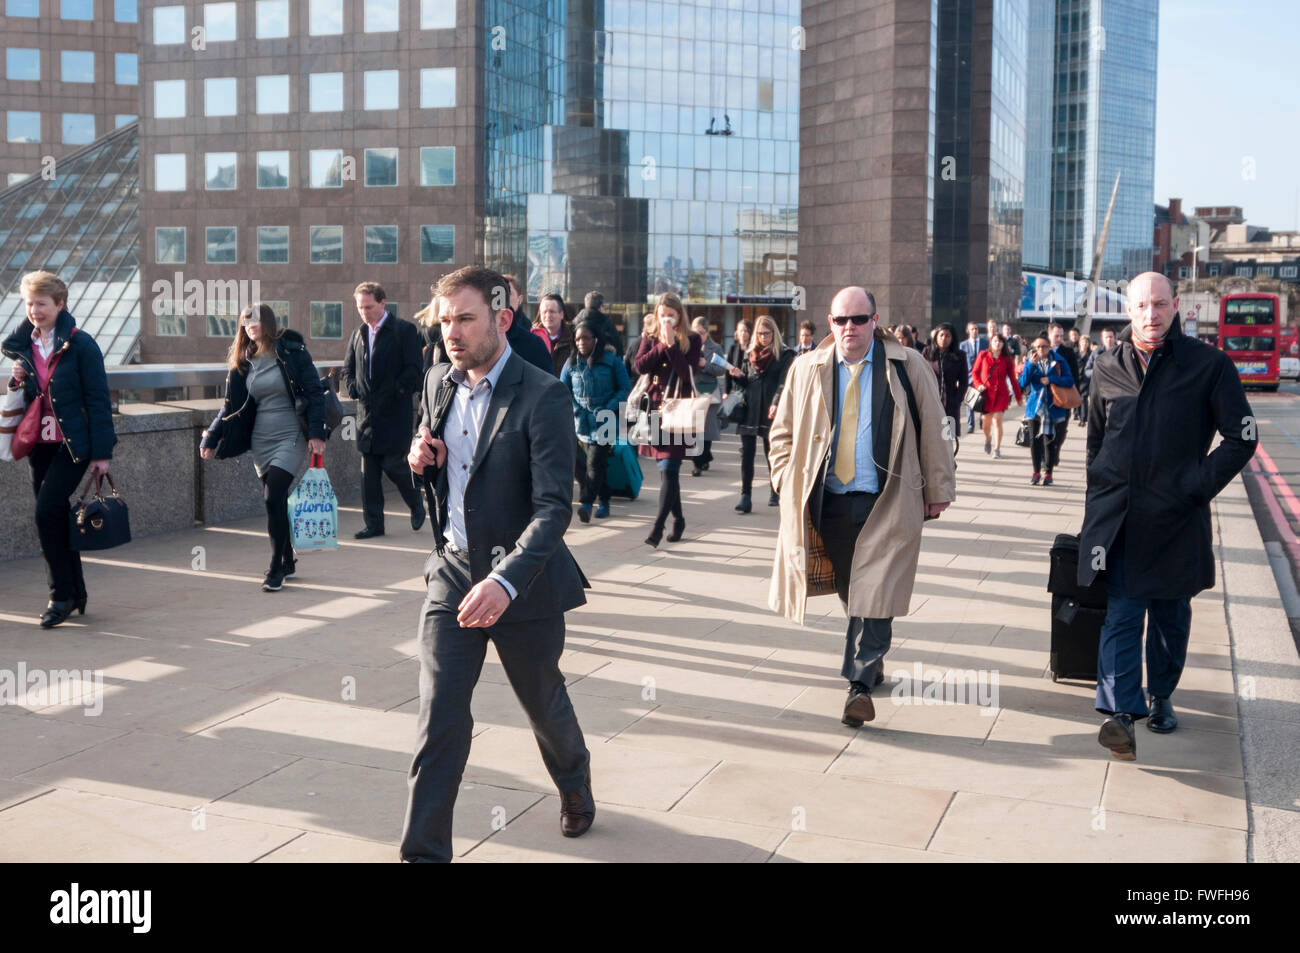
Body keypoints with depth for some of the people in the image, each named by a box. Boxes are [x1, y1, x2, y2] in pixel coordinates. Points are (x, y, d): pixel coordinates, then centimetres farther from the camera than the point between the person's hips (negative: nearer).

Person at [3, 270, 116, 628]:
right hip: (40, 444, 6)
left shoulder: (80, 344, -8)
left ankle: (61, 595, -3)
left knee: (47, 512, -15)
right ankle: (74, 593, 19)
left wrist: (102, 452, -12)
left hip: (73, 444, -6)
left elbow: (98, 399, -9)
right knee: (57, 518, 8)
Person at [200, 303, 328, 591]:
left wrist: (317, 432, -17)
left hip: (291, 437, -5)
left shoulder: (292, 352, -6)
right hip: (261, 441, 5)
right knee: (274, 502, 7)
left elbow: (315, 392, -8)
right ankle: (288, 563, 21)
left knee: (274, 498, -14)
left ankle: (276, 568, -4)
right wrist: (211, 439, 5)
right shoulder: (243, 361, 10)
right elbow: (231, 405, 12)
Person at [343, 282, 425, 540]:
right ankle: (373, 523, 12)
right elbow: (347, 369, 21)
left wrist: (394, 392, -16)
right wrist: (353, 389, 3)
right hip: (367, 412, 6)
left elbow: (414, 369, -10)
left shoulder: (404, 330, -5)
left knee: (393, 464, -6)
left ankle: (416, 505, 20)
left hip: (395, 412, -6)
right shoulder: (358, 334, 14)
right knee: (369, 471, 5)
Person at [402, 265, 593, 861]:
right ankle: (424, 852, 5)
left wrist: (504, 582, -38)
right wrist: (419, 458, -5)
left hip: (521, 581, -4)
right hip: (452, 573, 4)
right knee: (438, 716, -3)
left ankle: (574, 779, 50)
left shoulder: (543, 397, -18)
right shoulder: (438, 382, 3)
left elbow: (554, 506, -25)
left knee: (544, 704, 18)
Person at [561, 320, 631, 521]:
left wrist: (608, 408, -10)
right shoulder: (571, 363, 10)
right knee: (580, 462, 7)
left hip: (605, 422, -4)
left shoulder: (611, 360, 1)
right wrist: (575, 409, -5)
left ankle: (586, 503, -18)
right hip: (581, 421, 4)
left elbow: (625, 388, 2)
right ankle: (603, 501, 21)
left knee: (595, 462, -13)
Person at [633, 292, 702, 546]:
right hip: (655, 408, 4)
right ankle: (678, 518, 23)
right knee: (665, 469, 10)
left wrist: (671, 344, -16)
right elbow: (640, 366, -5)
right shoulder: (650, 339, 12)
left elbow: (688, 371, -13)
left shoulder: (692, 340, 2)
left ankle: (658, 525, -13)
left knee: (668, 470, -12)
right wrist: (661, 345, -11)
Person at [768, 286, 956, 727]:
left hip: (885, 503, -3)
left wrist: (937, 489, 4)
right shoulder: (807, 370, 8)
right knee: (847, 589, 12)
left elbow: (932, 431, 5)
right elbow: (783, 431, 15)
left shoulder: (907, 367, 2)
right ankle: (871, 659, 34)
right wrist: (788, 484, 4)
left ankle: (860, 684, -8)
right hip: (827, 502, 3)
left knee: (874, 593, -10)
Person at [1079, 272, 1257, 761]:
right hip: (1118, 516, 1)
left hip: (1176, 518, -1)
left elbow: (1242, 438, -1)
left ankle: (1161, 696, 29)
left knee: (1171, 614, 12)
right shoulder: (1108, 367, 6)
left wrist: (1197, 487, -9)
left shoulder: (1209, 365, -4)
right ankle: (1121, 711, -9)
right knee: (1121, 611, -6)